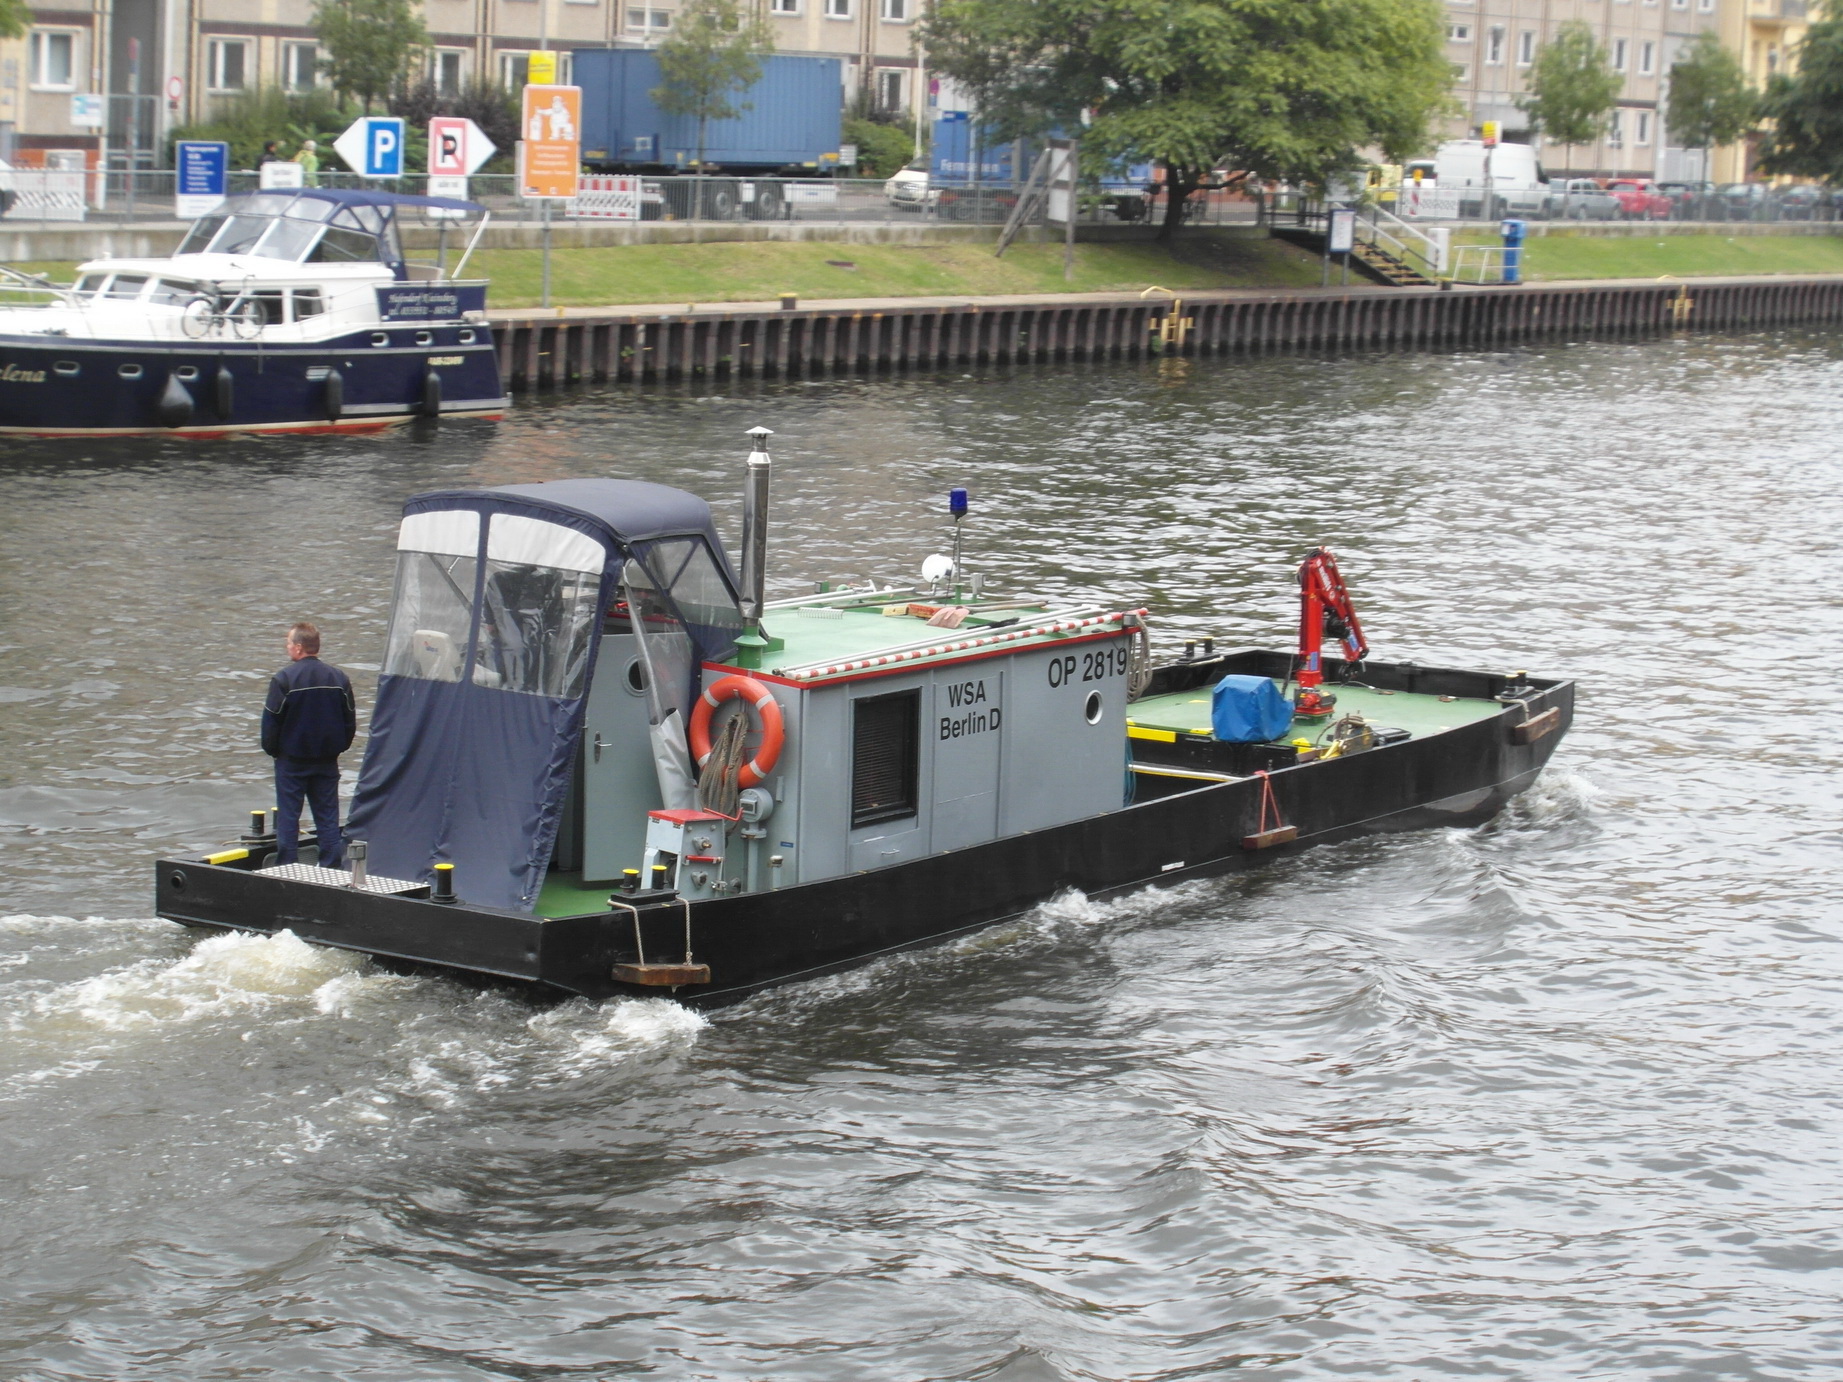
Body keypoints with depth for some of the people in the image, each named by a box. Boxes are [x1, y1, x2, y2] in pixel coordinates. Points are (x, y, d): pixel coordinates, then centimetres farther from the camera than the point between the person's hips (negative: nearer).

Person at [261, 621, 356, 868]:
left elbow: (271, 720, -10)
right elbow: (350, 720, 7)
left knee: (288, 816, 4)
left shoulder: (284, 678, -14)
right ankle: (331, 869, 7)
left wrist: (272, 749, 5)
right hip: (327, 762, 4)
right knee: (328, 817, 8)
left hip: (292, 758, -4)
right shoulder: (339, 678, 1)